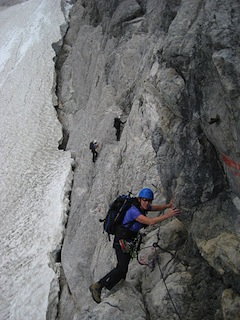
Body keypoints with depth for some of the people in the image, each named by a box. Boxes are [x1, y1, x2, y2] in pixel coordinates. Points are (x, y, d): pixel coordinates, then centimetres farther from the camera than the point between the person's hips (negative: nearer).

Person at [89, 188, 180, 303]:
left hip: (130, 241, 10)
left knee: (124, 269, 12)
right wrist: (168, 215, -32)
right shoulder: (133, 210, -24)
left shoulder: (144, 207, 3)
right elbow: (150, 221, -32)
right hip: (122, 240, -9)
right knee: (122, 268, -22)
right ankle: (97, 286, -12)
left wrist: (168, 206, -6)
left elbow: (157, 207, 15)